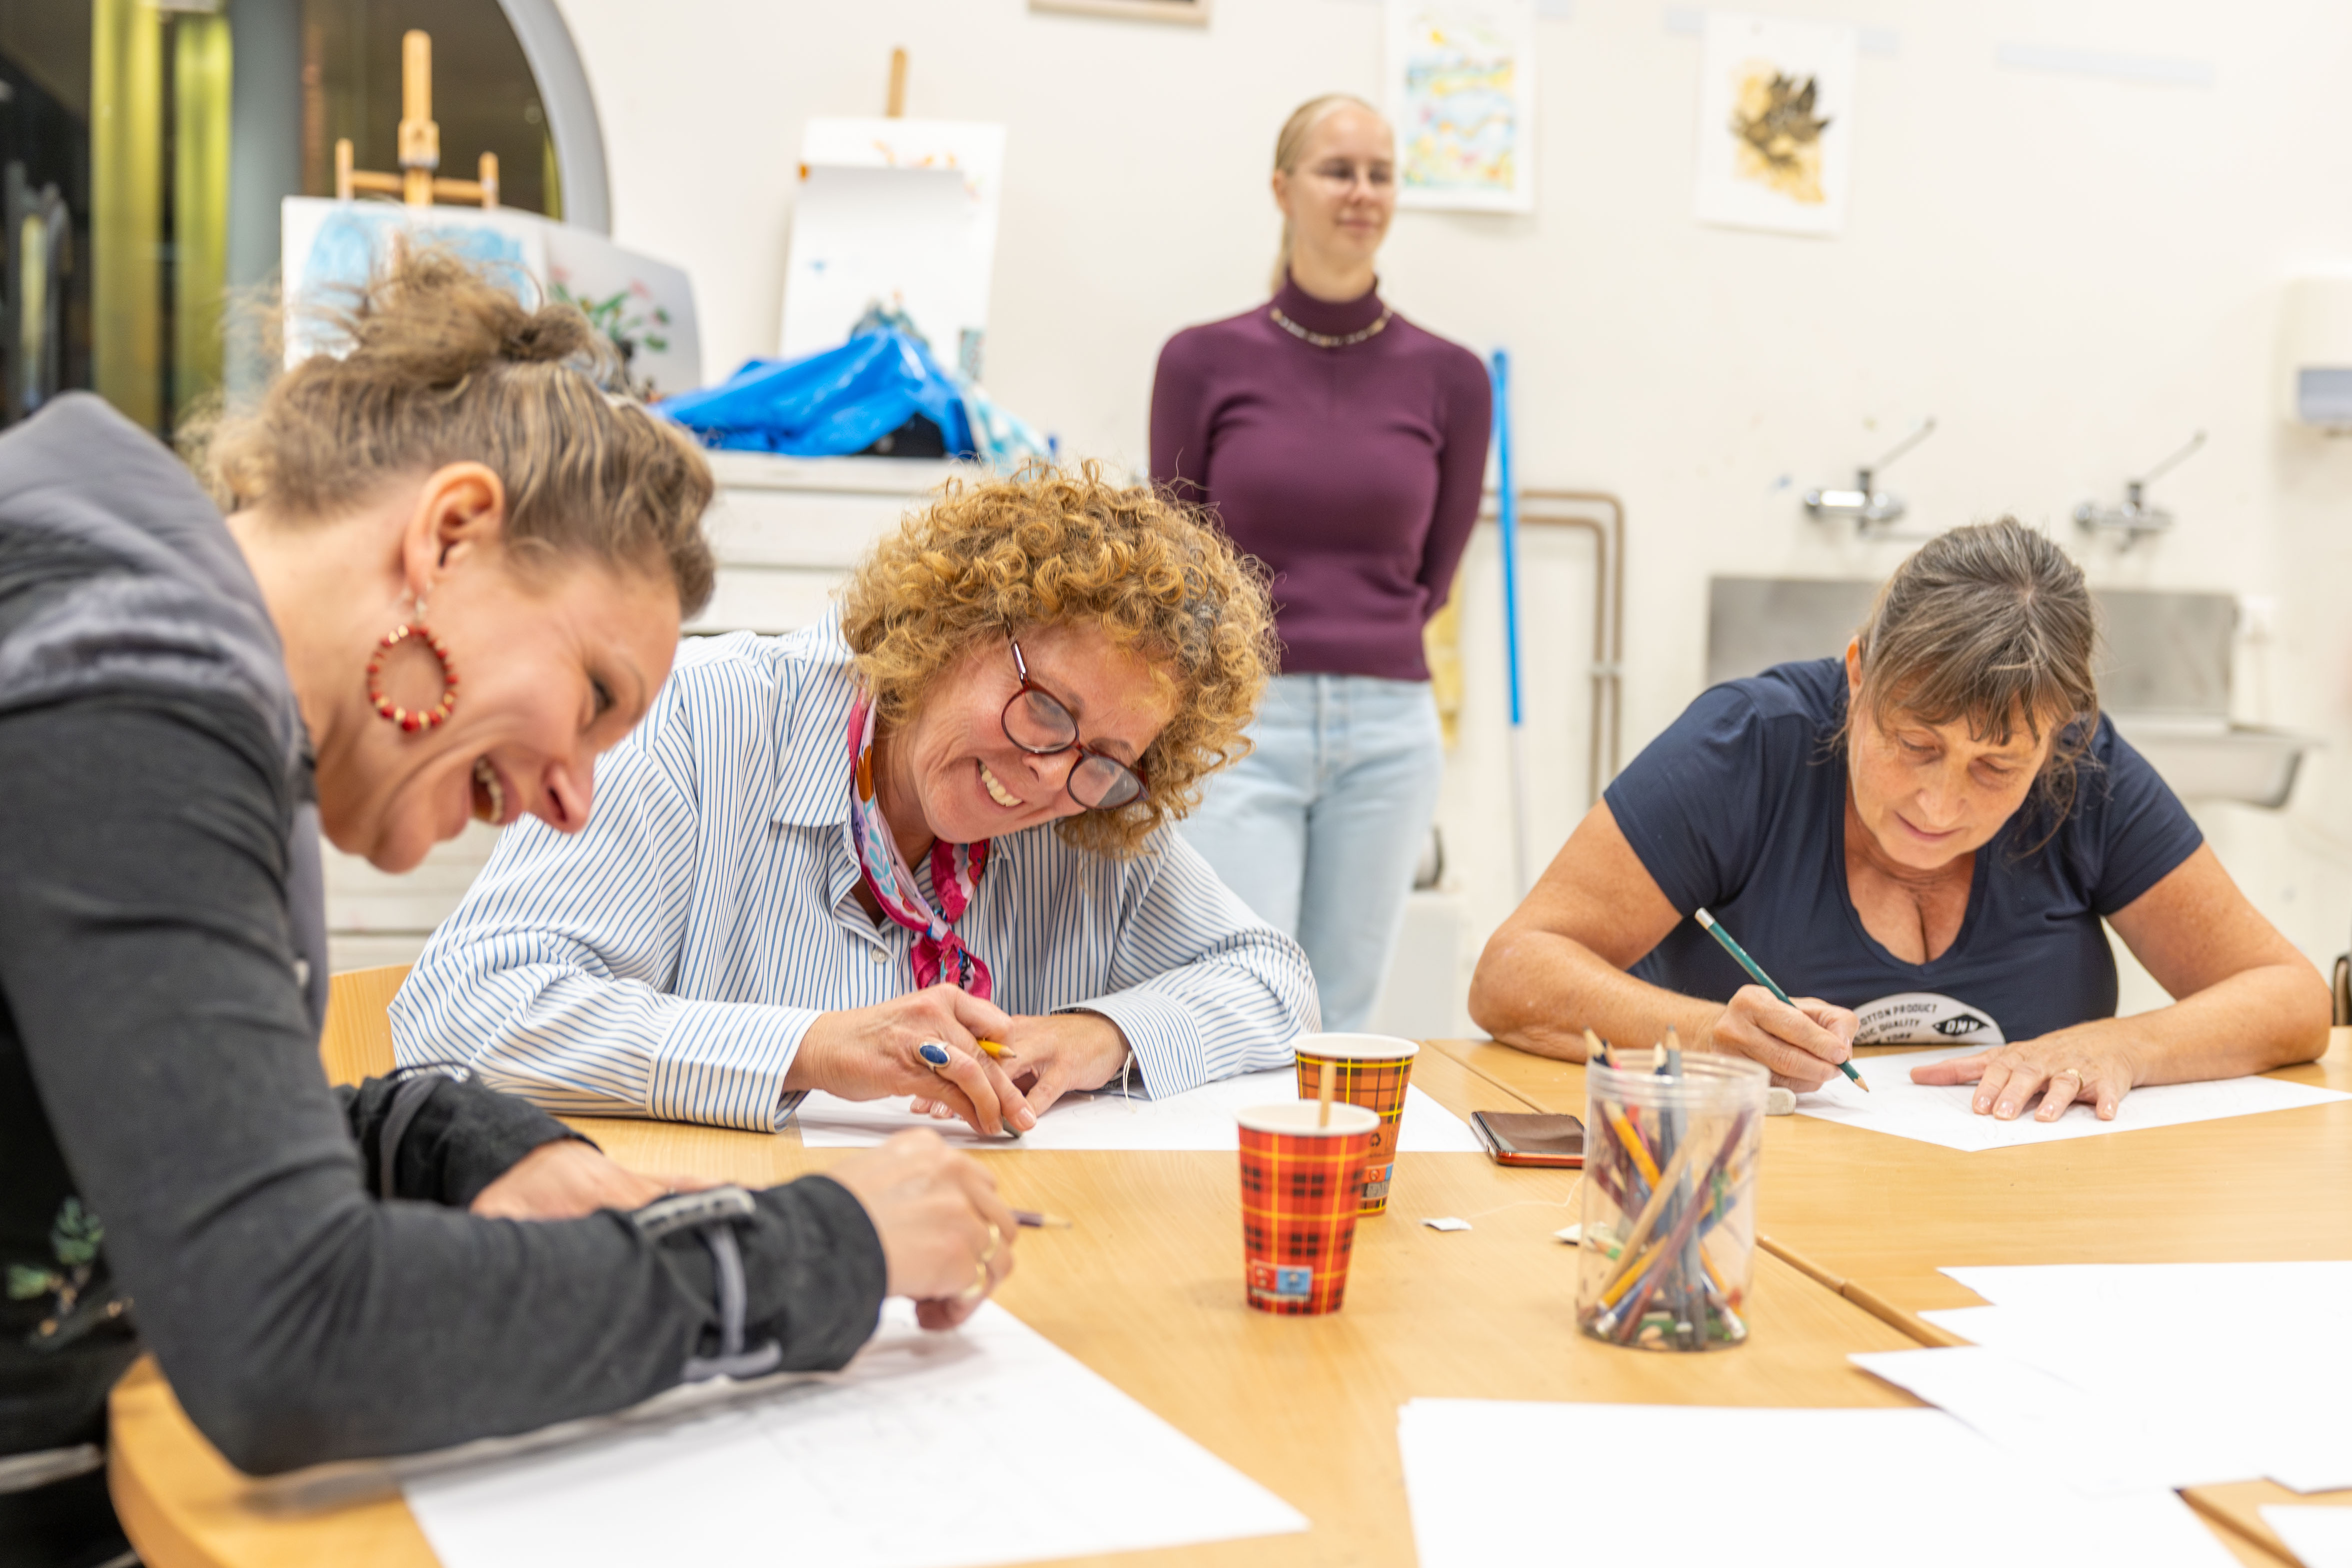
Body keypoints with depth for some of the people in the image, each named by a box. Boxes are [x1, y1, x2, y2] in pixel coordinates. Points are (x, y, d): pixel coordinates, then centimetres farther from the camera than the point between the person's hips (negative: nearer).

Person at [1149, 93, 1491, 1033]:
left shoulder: (1449, 379, 4)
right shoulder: (1204, 360, 1)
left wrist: (1355, 659, 11)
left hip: (1388, 733, 2)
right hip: (1239, 729, -2)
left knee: (1342, 1016, 9)